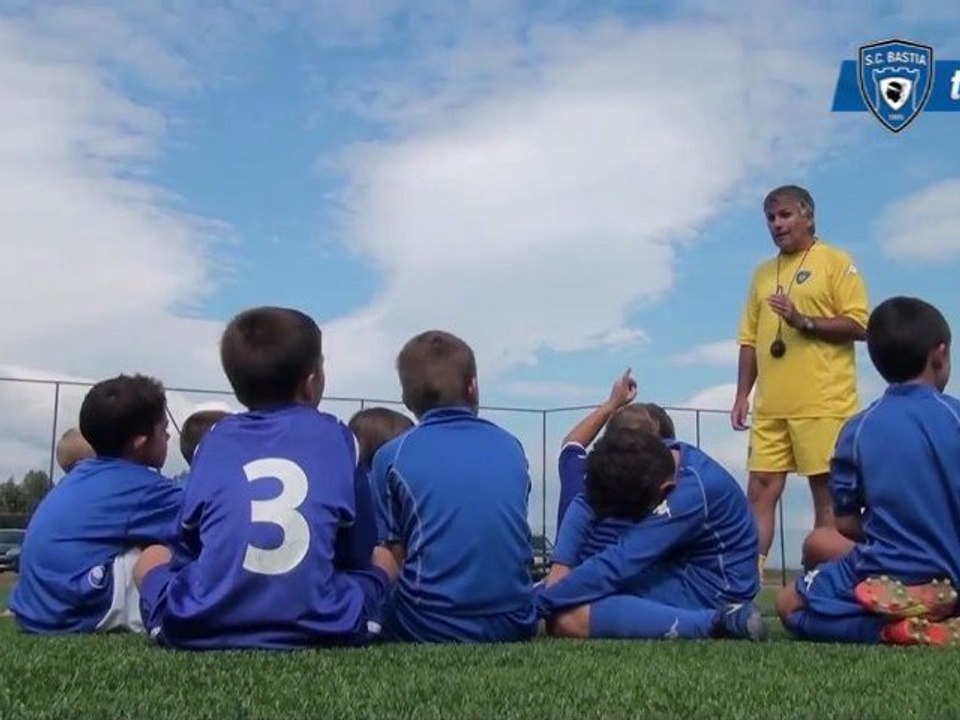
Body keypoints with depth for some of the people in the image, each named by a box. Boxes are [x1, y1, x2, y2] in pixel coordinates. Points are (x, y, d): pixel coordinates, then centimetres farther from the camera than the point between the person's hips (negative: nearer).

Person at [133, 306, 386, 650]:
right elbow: (360, 552, 11)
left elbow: (187, 544, 15)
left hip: (201, 625, 0)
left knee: (152, 556, 29)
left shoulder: (215, 439, 8)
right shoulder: (337, 437, 5)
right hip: (320, 627, 0)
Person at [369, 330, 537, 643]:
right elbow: (508, 534, 13)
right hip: (514, 625, 3)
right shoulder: (511, 446, 6)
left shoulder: (391, 456, -2)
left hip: (429, 629, -3)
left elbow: (392, 555, 0)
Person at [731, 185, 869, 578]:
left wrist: (803, 321, -17)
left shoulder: (836, 262, 2)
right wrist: (742, 396, 11)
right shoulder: (762, 273, 18)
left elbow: (859, 324, -7)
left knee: (827, 493, 0)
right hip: (771, 407, 5)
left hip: (823, 404, -5)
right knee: (760, 490, 1)